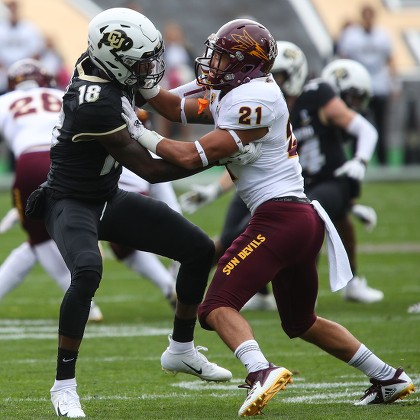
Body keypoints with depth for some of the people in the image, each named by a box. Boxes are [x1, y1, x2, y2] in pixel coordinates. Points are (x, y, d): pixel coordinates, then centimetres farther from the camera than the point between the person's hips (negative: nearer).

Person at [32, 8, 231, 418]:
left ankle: (181, 350, 27)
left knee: (199, 249, 8)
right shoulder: (96, 102, -32)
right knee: (88, 272, -38)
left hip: (108, 199, 9)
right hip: (71, 203, -9)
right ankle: (64, 385, -27)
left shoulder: (98, 65, -7)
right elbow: (151, 170, -25)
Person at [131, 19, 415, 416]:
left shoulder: (253, 100, -12)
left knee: (217, 305, -16)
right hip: (305, 220, 10)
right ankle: (389, 378, 27)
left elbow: (192, 156, -15)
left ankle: (261, 371, -38)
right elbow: (177, 109, 23)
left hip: (279, 217, -10)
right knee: (301, 322, 24)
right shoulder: (232, 95, 16)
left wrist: (139, 133, -5)